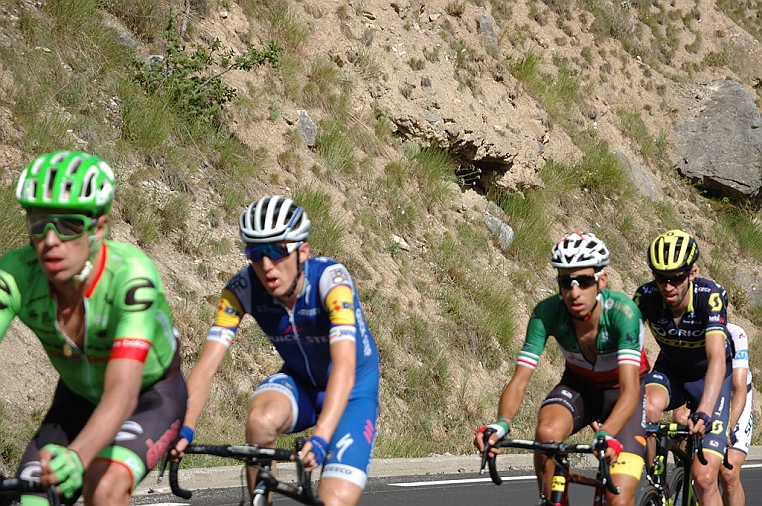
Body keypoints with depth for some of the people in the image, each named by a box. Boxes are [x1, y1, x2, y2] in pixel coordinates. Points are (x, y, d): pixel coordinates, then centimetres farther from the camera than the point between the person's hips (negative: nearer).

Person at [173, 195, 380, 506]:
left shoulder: (330, 279, -31)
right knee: (260, 420, -32)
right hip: (299, 382, 3)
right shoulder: (242, 289, -21)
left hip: (353, 390, -3)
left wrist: (320, 438, -56)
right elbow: (206, 365, -26)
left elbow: (344, 367, -43)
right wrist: (185, 429, -43)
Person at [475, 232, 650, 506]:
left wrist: (606, 434, -60)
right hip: (579, 386, 2)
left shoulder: (622, 312, -33)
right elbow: (519, 380, -29)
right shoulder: (547, 313, -25)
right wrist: (502, 423, -50)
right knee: (547, 432, -33)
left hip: (621, 393, -2)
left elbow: (630, 388, -42)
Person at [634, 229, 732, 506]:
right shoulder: (646, 296, -23)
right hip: (670, 371, 2)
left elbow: (717, 359, -42)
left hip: (709, 378, -2)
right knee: (648, 407, -34)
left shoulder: (710, 296, -32)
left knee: (704, 478, -15)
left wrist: (703, 413, -57)